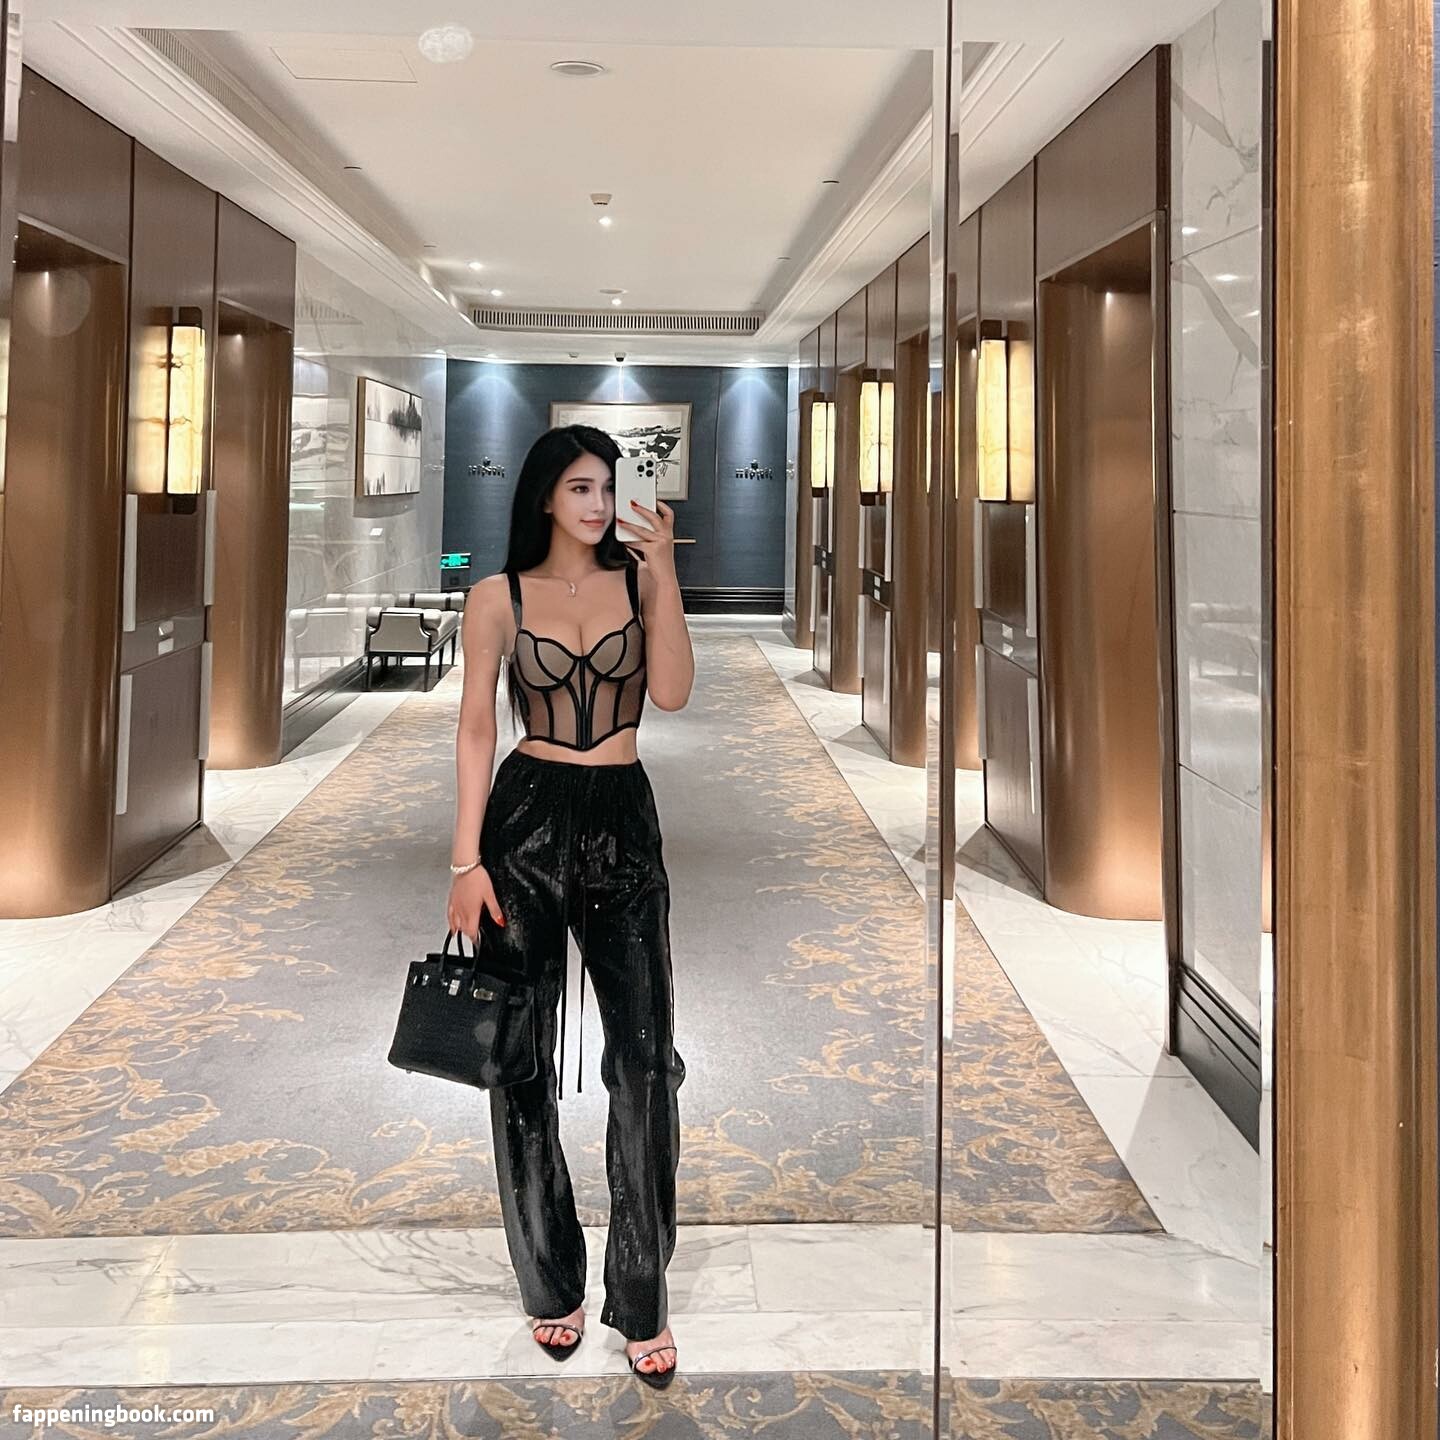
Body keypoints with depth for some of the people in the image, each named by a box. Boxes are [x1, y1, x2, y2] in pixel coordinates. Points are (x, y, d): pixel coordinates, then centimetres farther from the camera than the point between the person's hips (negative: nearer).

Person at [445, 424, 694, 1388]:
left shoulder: (640, 577, 6)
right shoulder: (499, 595, 3)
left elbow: (672, 693, -8)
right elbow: (476, 726, 0)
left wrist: (664, 572, -14)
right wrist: (467, 859, -6)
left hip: (625, 820, 1)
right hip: (528, 817, 0)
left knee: (645, 1055, -5)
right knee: (523, 1056, 6)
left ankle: (642, 1298, 10)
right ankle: (551, 1285, 24)